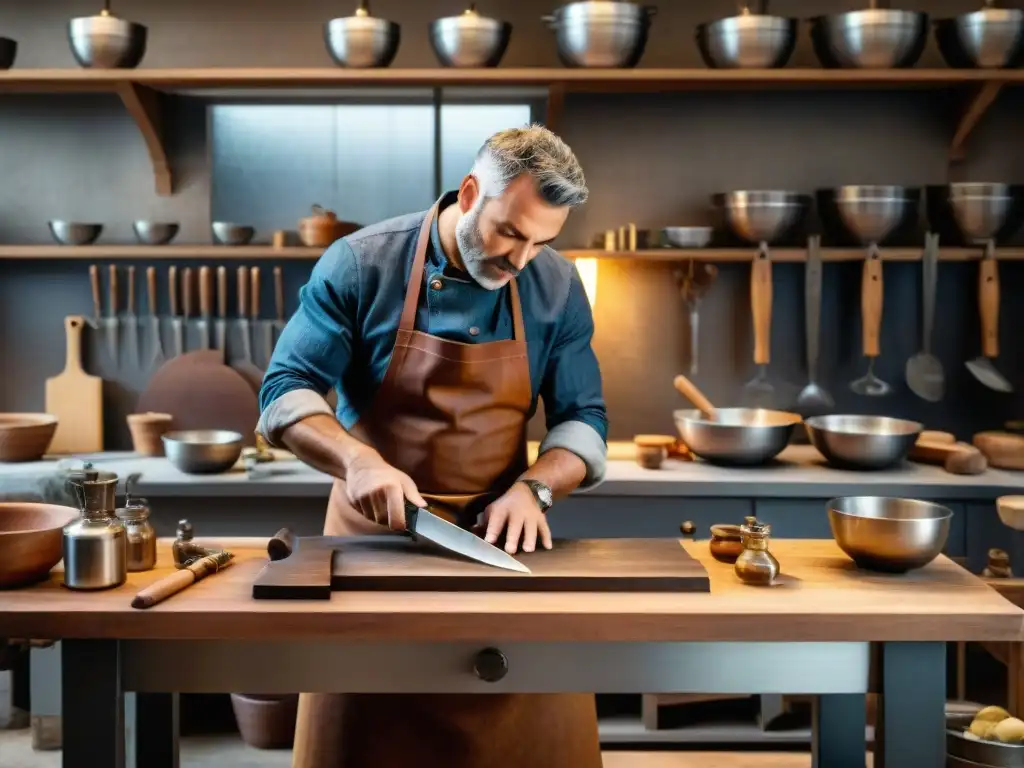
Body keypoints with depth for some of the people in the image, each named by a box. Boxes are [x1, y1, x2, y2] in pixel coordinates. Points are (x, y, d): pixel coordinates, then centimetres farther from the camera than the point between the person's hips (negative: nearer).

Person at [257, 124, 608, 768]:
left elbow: (583, 420, 1)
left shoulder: (558, 288, -2)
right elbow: (285, 394, -11)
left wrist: (531, 488, -19)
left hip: (502, 535, 2)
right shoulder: (361, 264, -10)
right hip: (374, 527, -1)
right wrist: (357, 459, -28)